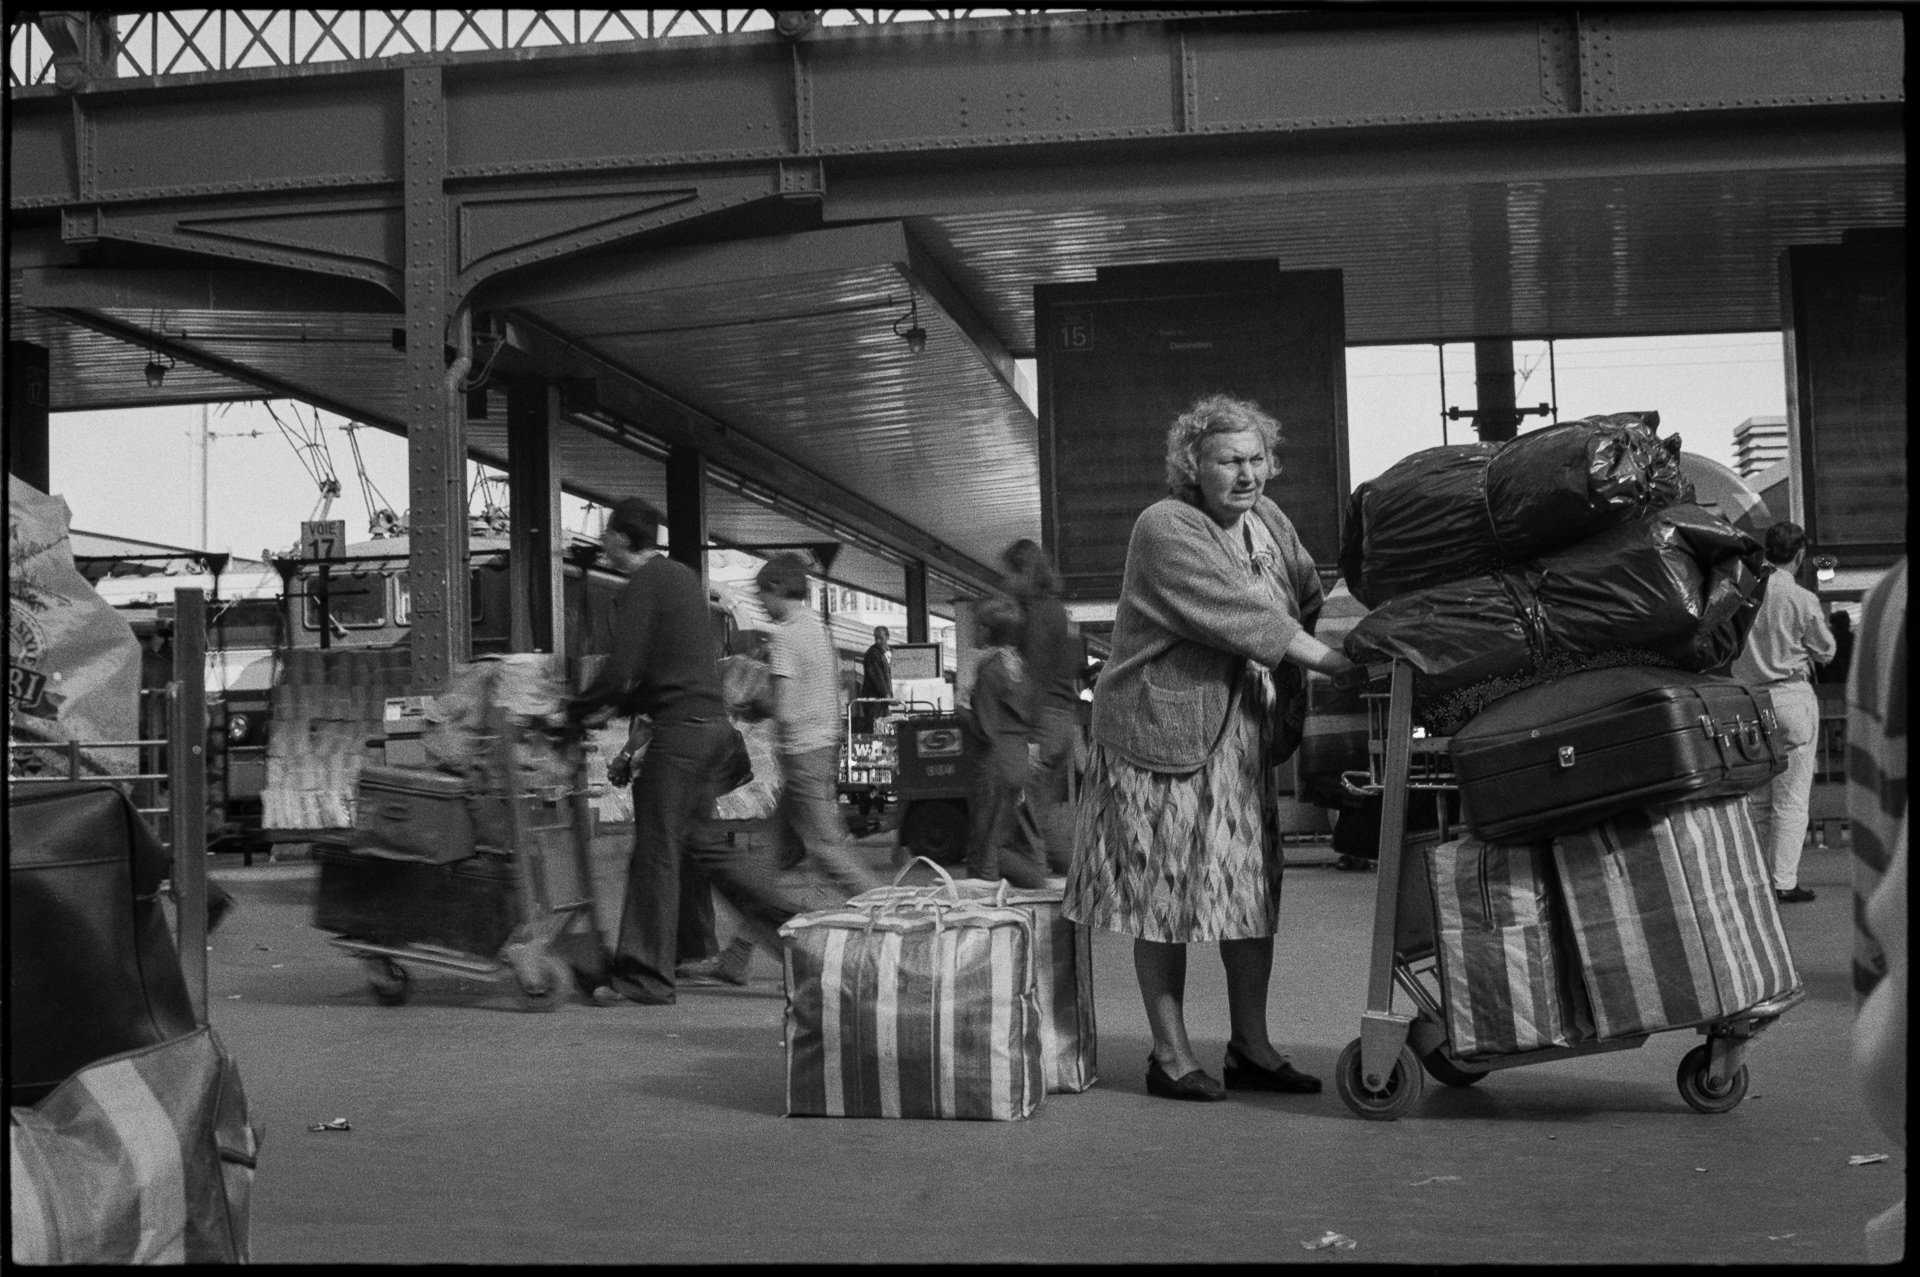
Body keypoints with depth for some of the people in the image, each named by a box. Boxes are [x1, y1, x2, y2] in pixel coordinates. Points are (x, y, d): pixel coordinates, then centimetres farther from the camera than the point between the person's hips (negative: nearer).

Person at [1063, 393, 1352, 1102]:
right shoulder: (1164, 527, -14)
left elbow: (1311, 601, 19)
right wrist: (1338, 663, -23)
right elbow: (1243, 616, -21)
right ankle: (1170, 1055, 8)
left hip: (1244, 736, 7)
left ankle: (1252, 1049, 17)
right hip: (1164, 733, -7)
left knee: (1252, 890, 8)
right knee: (1167, 896, -1)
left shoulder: (1268, 518, 11)